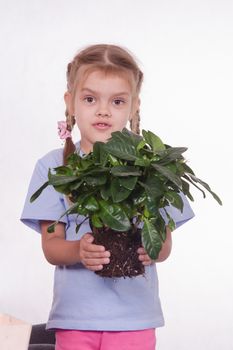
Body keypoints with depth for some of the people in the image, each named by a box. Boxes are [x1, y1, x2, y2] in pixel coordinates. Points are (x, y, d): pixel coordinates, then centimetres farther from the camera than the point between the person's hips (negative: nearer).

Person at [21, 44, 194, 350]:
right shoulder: (54, 166, 1)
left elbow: (165, 244, 4)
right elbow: (51, 246, -2)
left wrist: (152, 250, -20)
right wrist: (79, 251, -24)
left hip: (134, 316, 0)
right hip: (75, 314, 0)